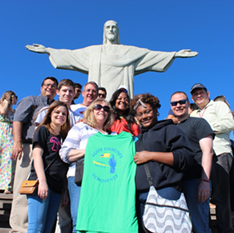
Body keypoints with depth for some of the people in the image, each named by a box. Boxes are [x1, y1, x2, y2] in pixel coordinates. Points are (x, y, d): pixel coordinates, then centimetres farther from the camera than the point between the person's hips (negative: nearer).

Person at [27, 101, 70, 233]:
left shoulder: (64, 136, 22)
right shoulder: (43, 130, 6)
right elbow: (37, 155, -5)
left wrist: (65, 189, 11)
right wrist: (42, 182, -17)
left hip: (57, 187, 6)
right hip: (41, 183, -6)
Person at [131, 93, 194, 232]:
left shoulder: (169, 129, 4)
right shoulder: (138, 138, 24)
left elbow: (186, 157, -10)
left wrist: (151, 155, -12)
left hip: (164, 192, -6)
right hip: (140, 195, 7)